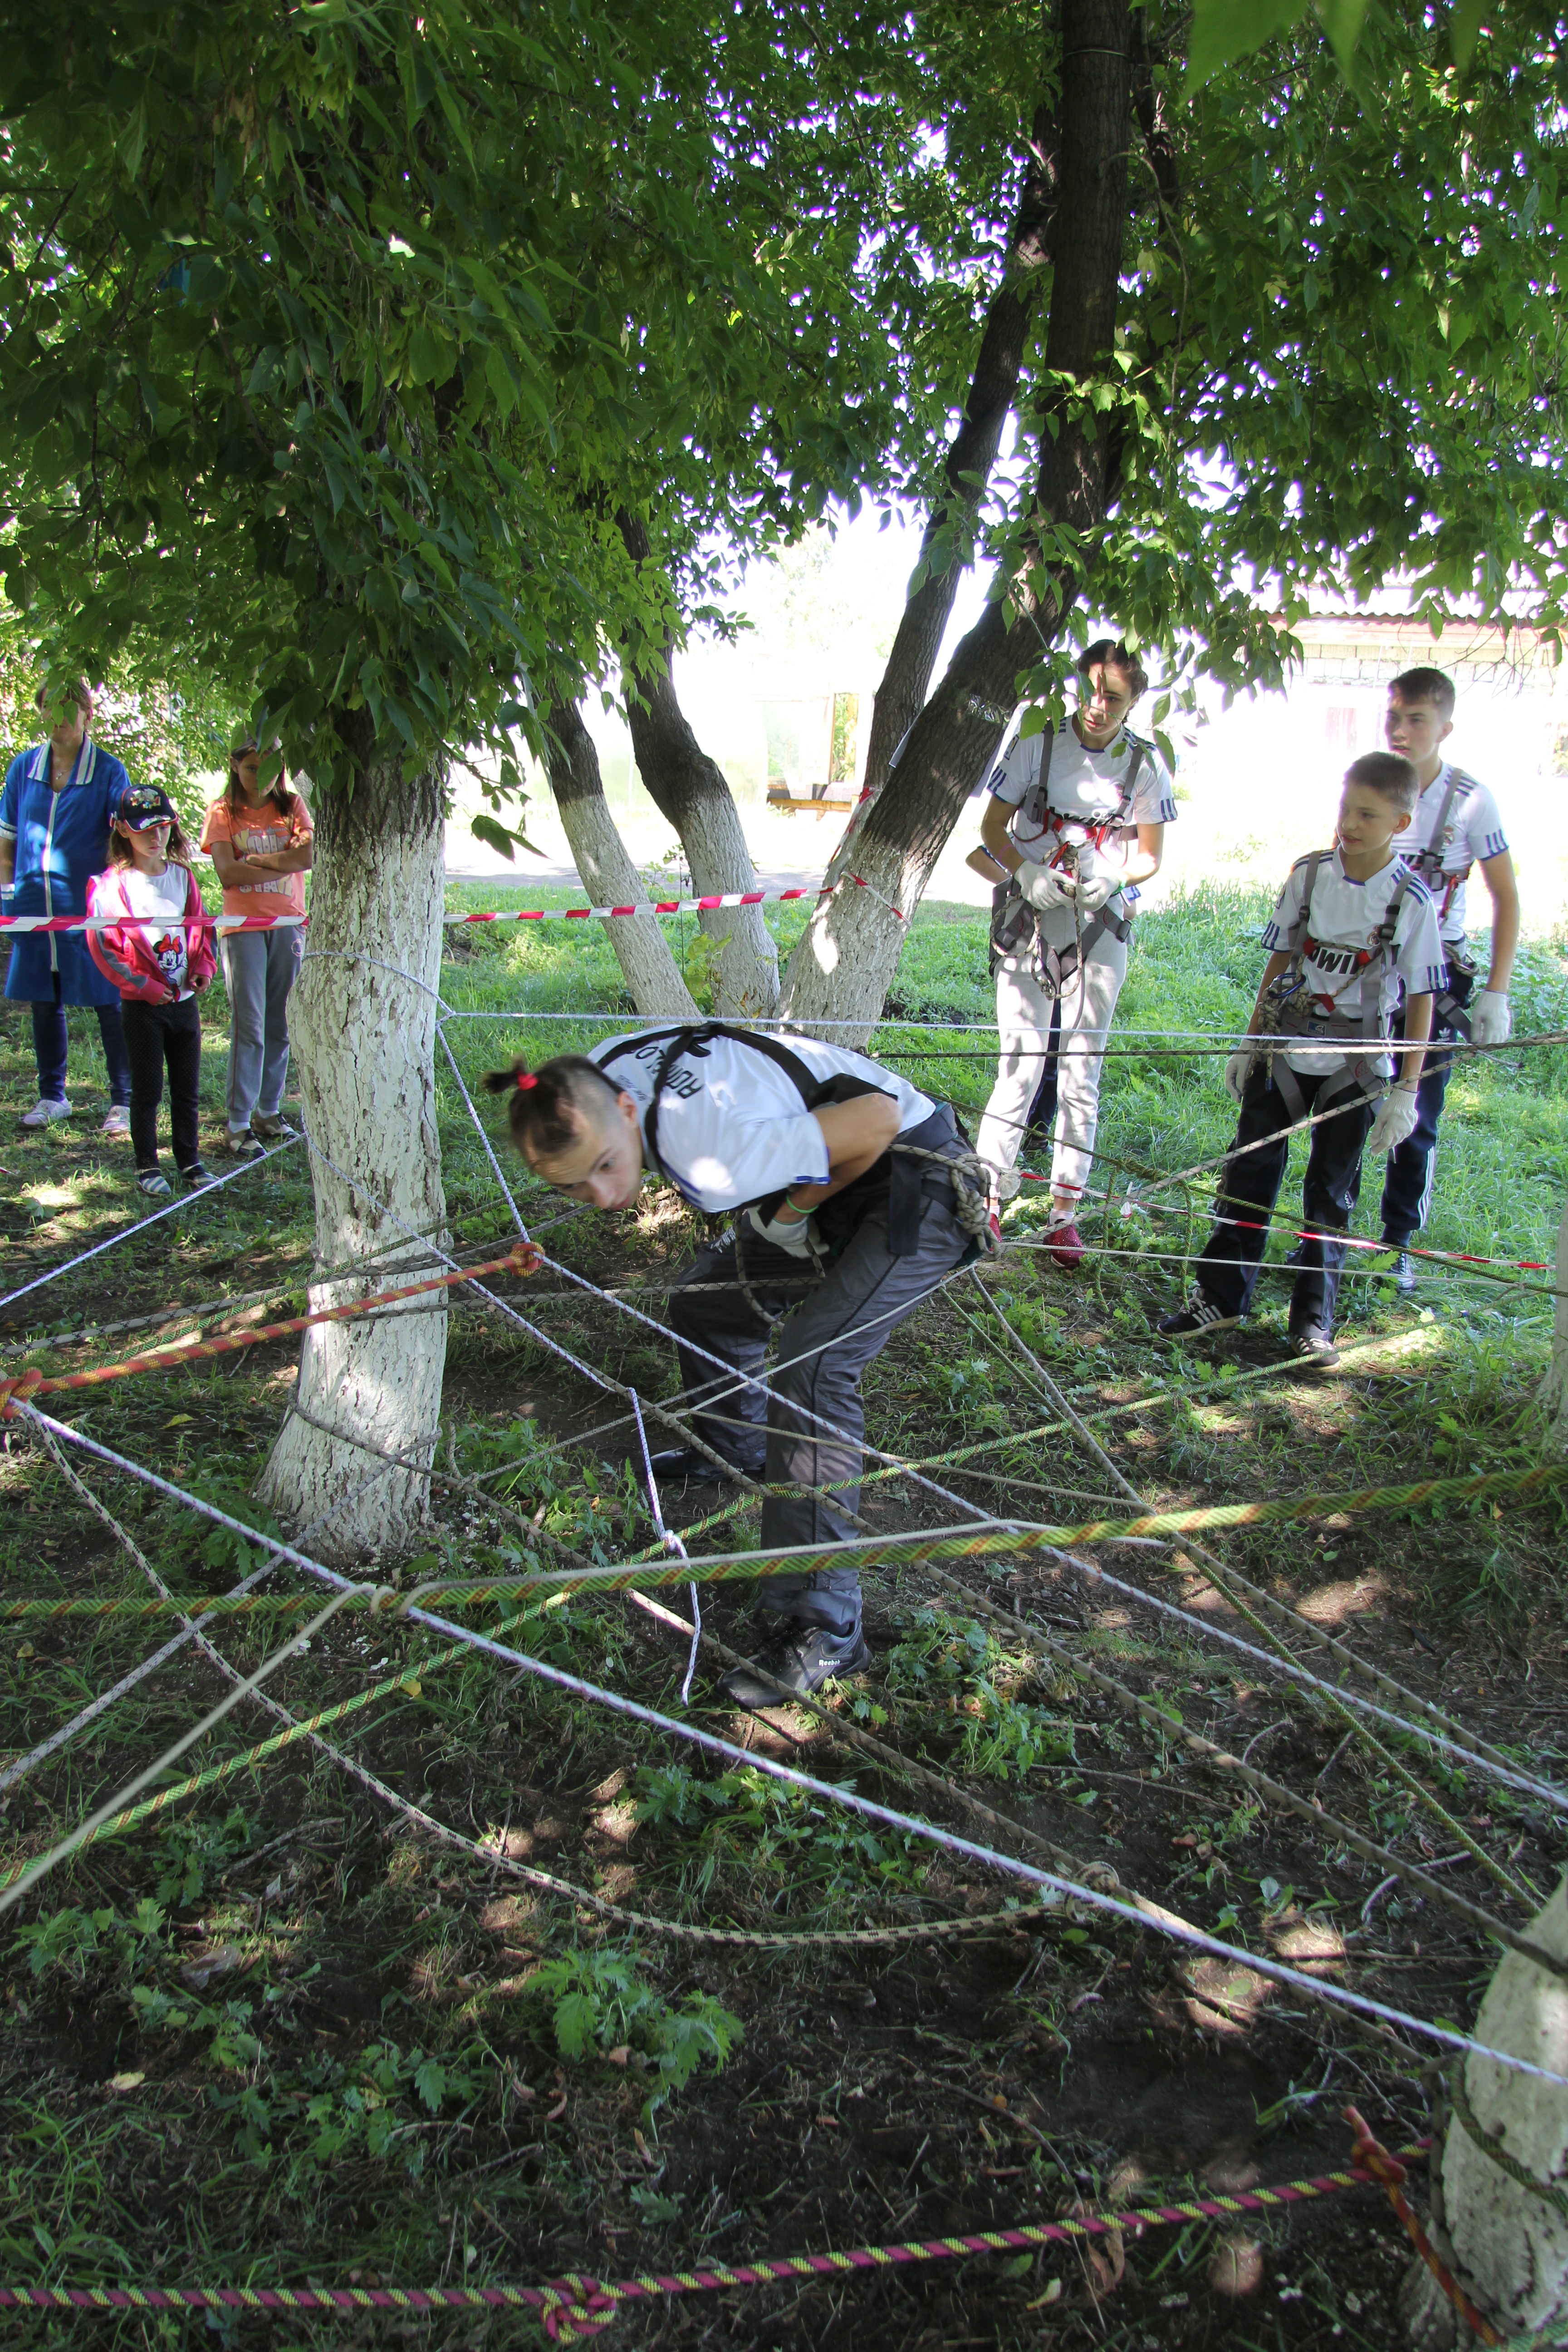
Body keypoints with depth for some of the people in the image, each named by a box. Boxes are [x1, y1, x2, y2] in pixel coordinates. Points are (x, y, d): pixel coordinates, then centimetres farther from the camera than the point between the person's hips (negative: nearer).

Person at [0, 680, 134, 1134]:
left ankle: (123, 1101, 8)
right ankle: (52, 1096, 25)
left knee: (110, 1004, -1)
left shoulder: (108, 771, -2)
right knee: (44, 1003, 12)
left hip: (91, 907, -4)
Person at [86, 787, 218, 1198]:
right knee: (147, 1090, 4)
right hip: (142, 1005, -4)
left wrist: (204, 967, -1)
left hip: (185, 999, 5)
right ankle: (147, 1166, 15)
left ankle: (189, 1159, 23)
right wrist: (145, 987, -15)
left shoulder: (182, 876, 7)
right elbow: (101, 945, -12)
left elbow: (200, 926, 16)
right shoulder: (111, 886, -10)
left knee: (187, 1088, 11)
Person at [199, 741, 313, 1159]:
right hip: (243, 925, -3)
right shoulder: (223, 811, 3)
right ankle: (239, 1125, -4)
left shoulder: (292, 806, 9)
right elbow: (227, 873, -9)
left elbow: (309, 856, -7)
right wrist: (283, 863, -9)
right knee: (248, 1026, -7)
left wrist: (255, 858, -9)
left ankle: (269, 1111, 18)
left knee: (281, 1024, 7)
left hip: (289, 924, 3)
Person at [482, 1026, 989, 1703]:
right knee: (708, 1299, 18)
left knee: (811, 1367, -23)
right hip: (842, 1182, 9)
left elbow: (879, 1117, -33)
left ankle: (825, 1629, -17)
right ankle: (734, 1449, 48)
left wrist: (795, 1210, -20)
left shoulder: (711, 1158, -38)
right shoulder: (589, 1086, -13)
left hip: (920, 1190, -9)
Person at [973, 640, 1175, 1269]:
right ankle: (985, 1197, 4)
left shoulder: (1146, 765, 2)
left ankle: (1064, 1211, 13)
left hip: (1099, 928, 1)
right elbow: (992, 826, 3)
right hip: (1028, 918, -1)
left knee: (1082, 1070, 4)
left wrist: (1114, 878, -14)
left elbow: (1151, 855, 8)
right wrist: (1025, 871, -16)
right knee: (1021, 1061, -6)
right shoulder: (1036, 745, -1)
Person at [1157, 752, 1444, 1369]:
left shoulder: (1411, 900, -10)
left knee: (1332, 1192, 6)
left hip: (1355, 1067, -2)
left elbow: (1421, 999, -5)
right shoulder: (1309, 874, -3)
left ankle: (1313, 1320, 18)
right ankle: (1220, 1296, 16)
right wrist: (1251, 1041, 9)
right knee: (1251, 1169, 4)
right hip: (1286, 1050, 2)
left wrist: (1407, 1090, -7)